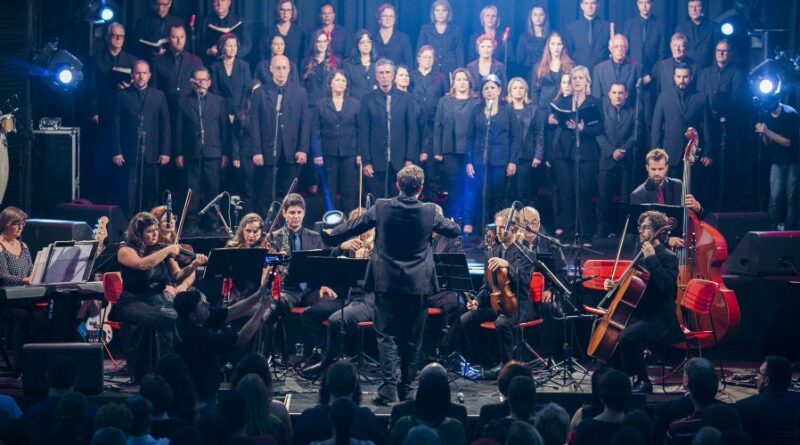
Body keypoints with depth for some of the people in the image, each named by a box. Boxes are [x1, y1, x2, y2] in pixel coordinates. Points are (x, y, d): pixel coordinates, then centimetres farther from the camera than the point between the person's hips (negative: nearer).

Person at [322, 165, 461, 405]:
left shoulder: (381, 208, -7)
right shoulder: (429, 212, -6)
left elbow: (354, 226, 5)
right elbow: (454, 231, 10)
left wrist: (331, 234, 24)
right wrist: (452, 225, 34)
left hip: (387, 282, -1)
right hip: (417, 284, 1)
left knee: (386, 335, 2)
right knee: (412, 338, 11)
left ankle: (388, 386, -11)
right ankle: (406, 386, 16)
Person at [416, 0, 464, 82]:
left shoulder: (456, 29, 8)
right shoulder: (425, 29, 9)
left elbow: (459, 53, 6)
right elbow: (419, 52, 8)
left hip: (450, 72, -1)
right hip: (430, 71, 1)